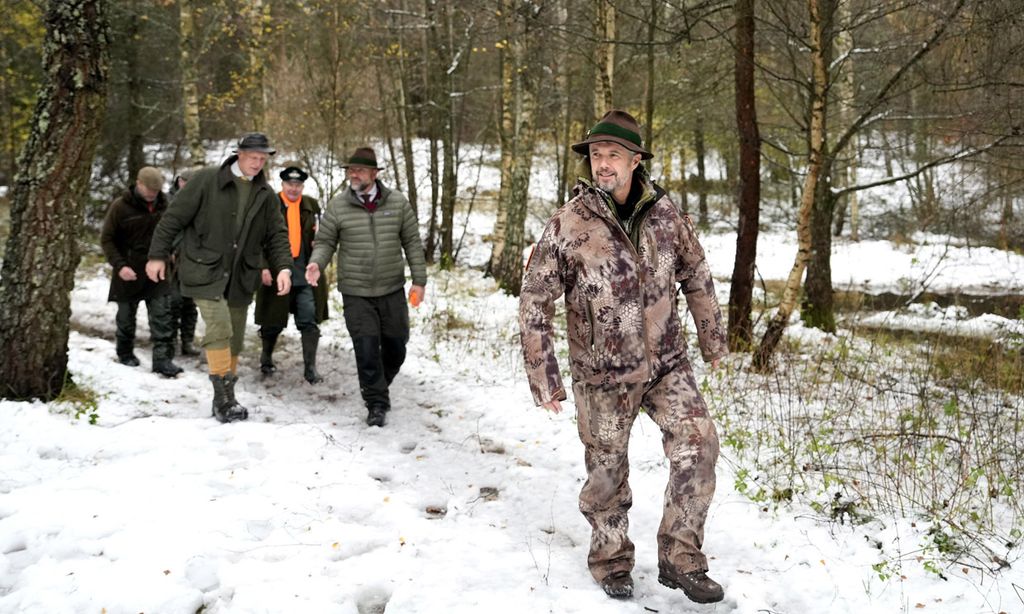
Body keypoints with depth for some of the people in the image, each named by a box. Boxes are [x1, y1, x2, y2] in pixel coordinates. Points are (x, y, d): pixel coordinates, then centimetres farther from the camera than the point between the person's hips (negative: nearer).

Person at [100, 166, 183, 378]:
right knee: (126, 316, 11)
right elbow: (106, 239, -5)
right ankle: (125, 353, 29)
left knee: (162, 317, -6)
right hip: (129, 272, -2)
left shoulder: (162, 205, 2)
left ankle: (163, 358, -5)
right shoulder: (121, 206, -9)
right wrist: (119, 265, -16)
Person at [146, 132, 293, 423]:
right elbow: (174, 217, -4)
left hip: (240, 278, 5)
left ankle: (224, 401, 22)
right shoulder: (206, 180, -6)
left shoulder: (266, 195, 7)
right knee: (219, 328, -20)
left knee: (234, 340, 10)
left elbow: (276, 235, 9)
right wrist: (158, 255, -6)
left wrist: (283, 267, -7)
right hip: (205, 271, -5)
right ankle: (224, 398, -12)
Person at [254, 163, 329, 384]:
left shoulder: (312, 205, 10)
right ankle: (266, 357, 33)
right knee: (273, 322, 10)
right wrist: (263, 267, -12)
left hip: (305, 273, 2)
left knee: (309, 320, -6)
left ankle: (310, 368, -2)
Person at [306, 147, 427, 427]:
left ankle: (379, 387, 38)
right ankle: (376, 404, 9)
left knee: (395, 346, 11)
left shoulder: (397, 202, -1)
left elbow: (412, 242, 4)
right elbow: (325, 242, 3)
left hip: (392, 289, 2)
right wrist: (316, 263, -18)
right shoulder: (337, 205, -3)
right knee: (366, 349, -5)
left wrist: (419, 280, 0)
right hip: (356, 292, -2)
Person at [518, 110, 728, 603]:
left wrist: (712, 338, 14)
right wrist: (543, 376, -11)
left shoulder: (664, 212, -4)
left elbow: (695, 275, 10)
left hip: (666, 363, 3)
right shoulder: (568, 223, -14)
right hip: (602, 374, -2)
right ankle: (610, 561, 33)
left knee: (698, 445, -10)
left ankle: (680, 558, 7)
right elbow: (534, 301, -10)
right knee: (607, 470, 10)